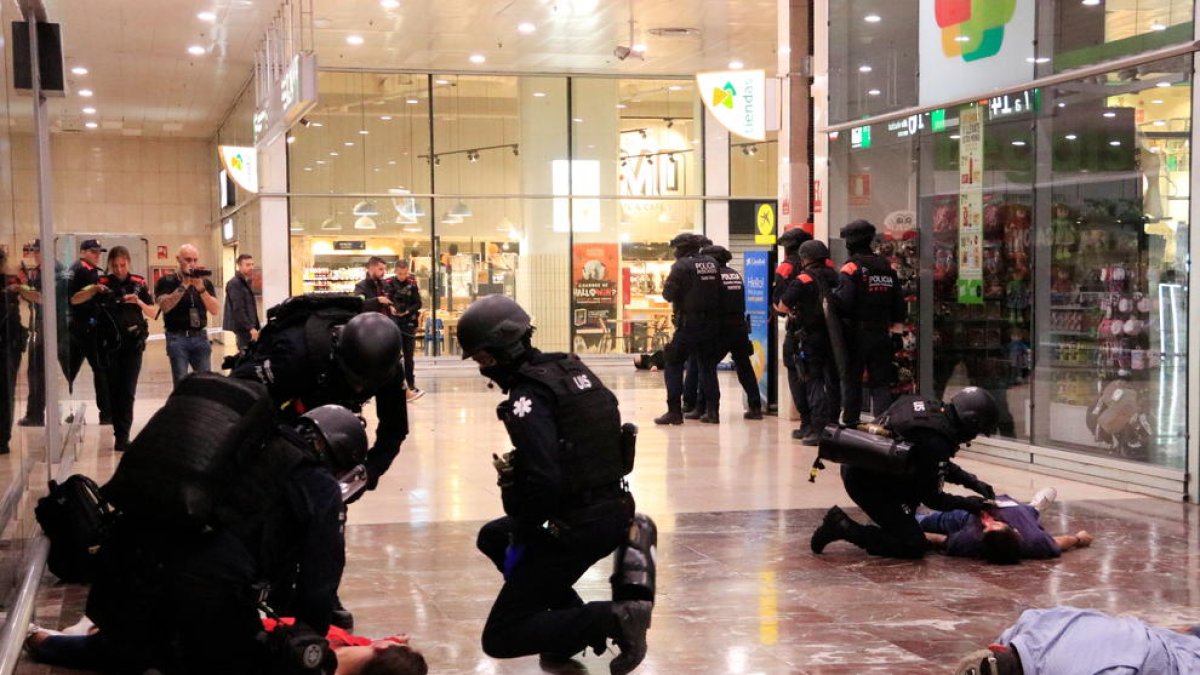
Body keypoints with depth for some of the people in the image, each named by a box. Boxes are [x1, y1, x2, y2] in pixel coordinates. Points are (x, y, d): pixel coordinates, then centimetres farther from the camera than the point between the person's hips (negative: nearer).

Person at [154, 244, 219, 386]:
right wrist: (184, 285, -16)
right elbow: (165, 306, -15)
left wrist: (201, 288, -13)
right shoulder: (167, 281, 1)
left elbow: (215, 310, 0)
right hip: (177, 338, -3)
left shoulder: (205, 282, 10)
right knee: (181, 383, -4)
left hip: (200, 337, 3)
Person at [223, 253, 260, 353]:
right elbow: (238, 309, -18)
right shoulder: (234, 284, -11)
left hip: (249, 327, 9)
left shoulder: (246, 283, 18)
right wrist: (250, 328, -21)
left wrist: (257, 327, 13)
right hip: (242, 329, -9)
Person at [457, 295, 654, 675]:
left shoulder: (528, 395, -16)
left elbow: (545, 480, -25)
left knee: (500, 639, 0)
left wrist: (523, 529, -9)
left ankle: (611, 619, -13)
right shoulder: (572, 369, 10)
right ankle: (575, 620, 19)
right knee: (492, 537, 30)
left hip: (577, 525, -9)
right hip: (614, 510, 9)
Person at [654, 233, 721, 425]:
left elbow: (668, 294, -11)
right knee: (708, 366, 15)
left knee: (673, 366, 2)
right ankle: (712, 411, 13)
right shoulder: (713, 264, 7)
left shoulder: (682, 265, -9)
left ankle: (674, 411, -3)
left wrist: (666, 285, 8)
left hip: (689, 324, -6)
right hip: (711, 324, 6)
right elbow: (719, 292, 10)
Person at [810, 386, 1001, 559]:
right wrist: (968, 504, 2)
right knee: (914, 546, -7)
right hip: (867, 482, -10)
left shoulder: (932, 408, 4)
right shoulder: (936, 443, -24)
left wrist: (971, 480, 20)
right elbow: (932, 499, -12)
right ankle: (843, 527, -8)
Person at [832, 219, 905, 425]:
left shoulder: (850, 268, -11)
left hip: (856, 333, -4)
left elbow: (843, 302, -21)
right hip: (881, 333, 4)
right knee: (881, 382, 7)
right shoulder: (888, 268, 7)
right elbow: (898, 302, 10)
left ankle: (850, 423, 10)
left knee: (851, 379, 7)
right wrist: (896, 324, 19)